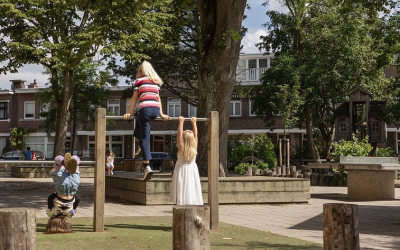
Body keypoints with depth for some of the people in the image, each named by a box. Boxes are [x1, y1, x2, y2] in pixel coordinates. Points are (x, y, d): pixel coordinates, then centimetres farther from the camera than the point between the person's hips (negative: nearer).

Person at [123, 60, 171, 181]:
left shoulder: (139, 80, 8)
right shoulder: (157, 81, 20)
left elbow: (134, 98, 6)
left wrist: (129, 113, 8)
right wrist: (161, 114, 24)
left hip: (145, 109, -5)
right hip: (156, 110, 5)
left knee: (145, 138, -5)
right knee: (139, 121, 35)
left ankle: (147, 166, -12)